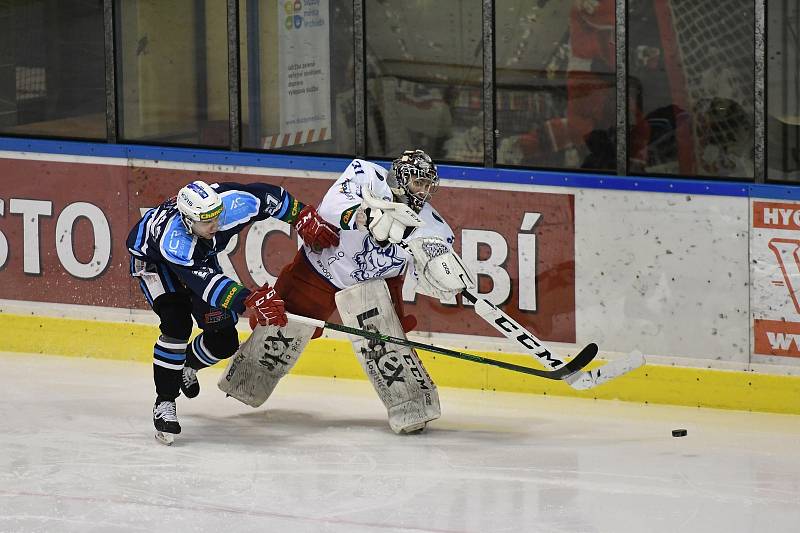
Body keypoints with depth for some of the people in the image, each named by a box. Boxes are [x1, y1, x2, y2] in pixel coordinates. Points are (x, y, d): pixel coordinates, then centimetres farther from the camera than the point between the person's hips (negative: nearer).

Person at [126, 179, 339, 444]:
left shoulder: (231, 204, -34)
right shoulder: (173, 238, -47)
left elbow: (266, 194, -15)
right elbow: (203, 281, -55)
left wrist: (304, 216, -15)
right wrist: (250, 300, -66)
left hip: (201, 256, 6)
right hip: (150, 256, -6)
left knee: (224, 340, 1)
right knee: (177, 323, -30)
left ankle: (186, 364, 35)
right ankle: (164, 402, -19)